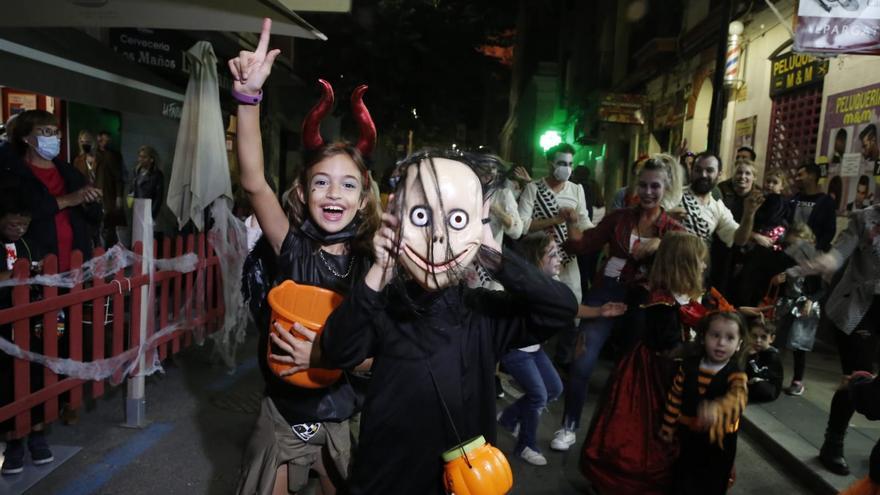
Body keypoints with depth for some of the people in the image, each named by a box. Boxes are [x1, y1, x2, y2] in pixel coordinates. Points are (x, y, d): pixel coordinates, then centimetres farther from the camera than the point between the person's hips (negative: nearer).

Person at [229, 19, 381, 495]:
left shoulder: (372, 264, -9)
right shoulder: (294, 248, -10)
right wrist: (249, 97, -36)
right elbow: (254, 184, -26)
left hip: (344, 419, 0)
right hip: (283, 414, 0)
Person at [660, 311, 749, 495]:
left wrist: (717, 408, -63)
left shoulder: (736, 374, -19)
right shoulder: (688, 366, -9)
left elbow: (737, 396, -42)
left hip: (719, 440, -2)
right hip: (689, 434, 2)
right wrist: (669, 425, 8)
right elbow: (675, 397, 2)